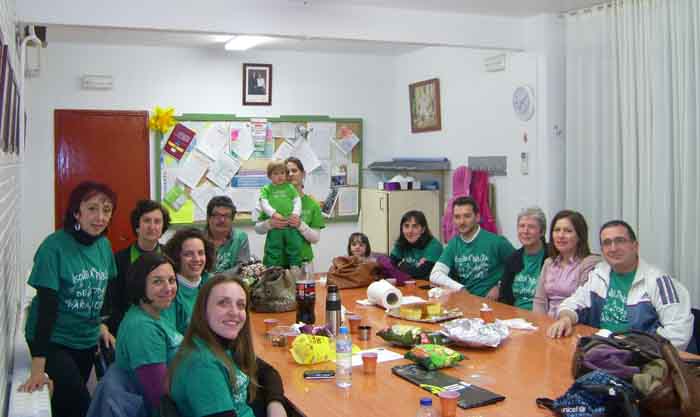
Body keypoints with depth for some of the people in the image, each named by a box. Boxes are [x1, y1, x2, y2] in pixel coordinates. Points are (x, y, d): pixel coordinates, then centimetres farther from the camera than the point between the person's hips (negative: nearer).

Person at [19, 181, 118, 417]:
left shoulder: (104, 245, -4)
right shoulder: (54, 247, -22)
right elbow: (47, 305, -24)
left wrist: (101, 325, 4)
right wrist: (38, 367, -26)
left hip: (87, 338, 6)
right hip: (51, 339, -6)